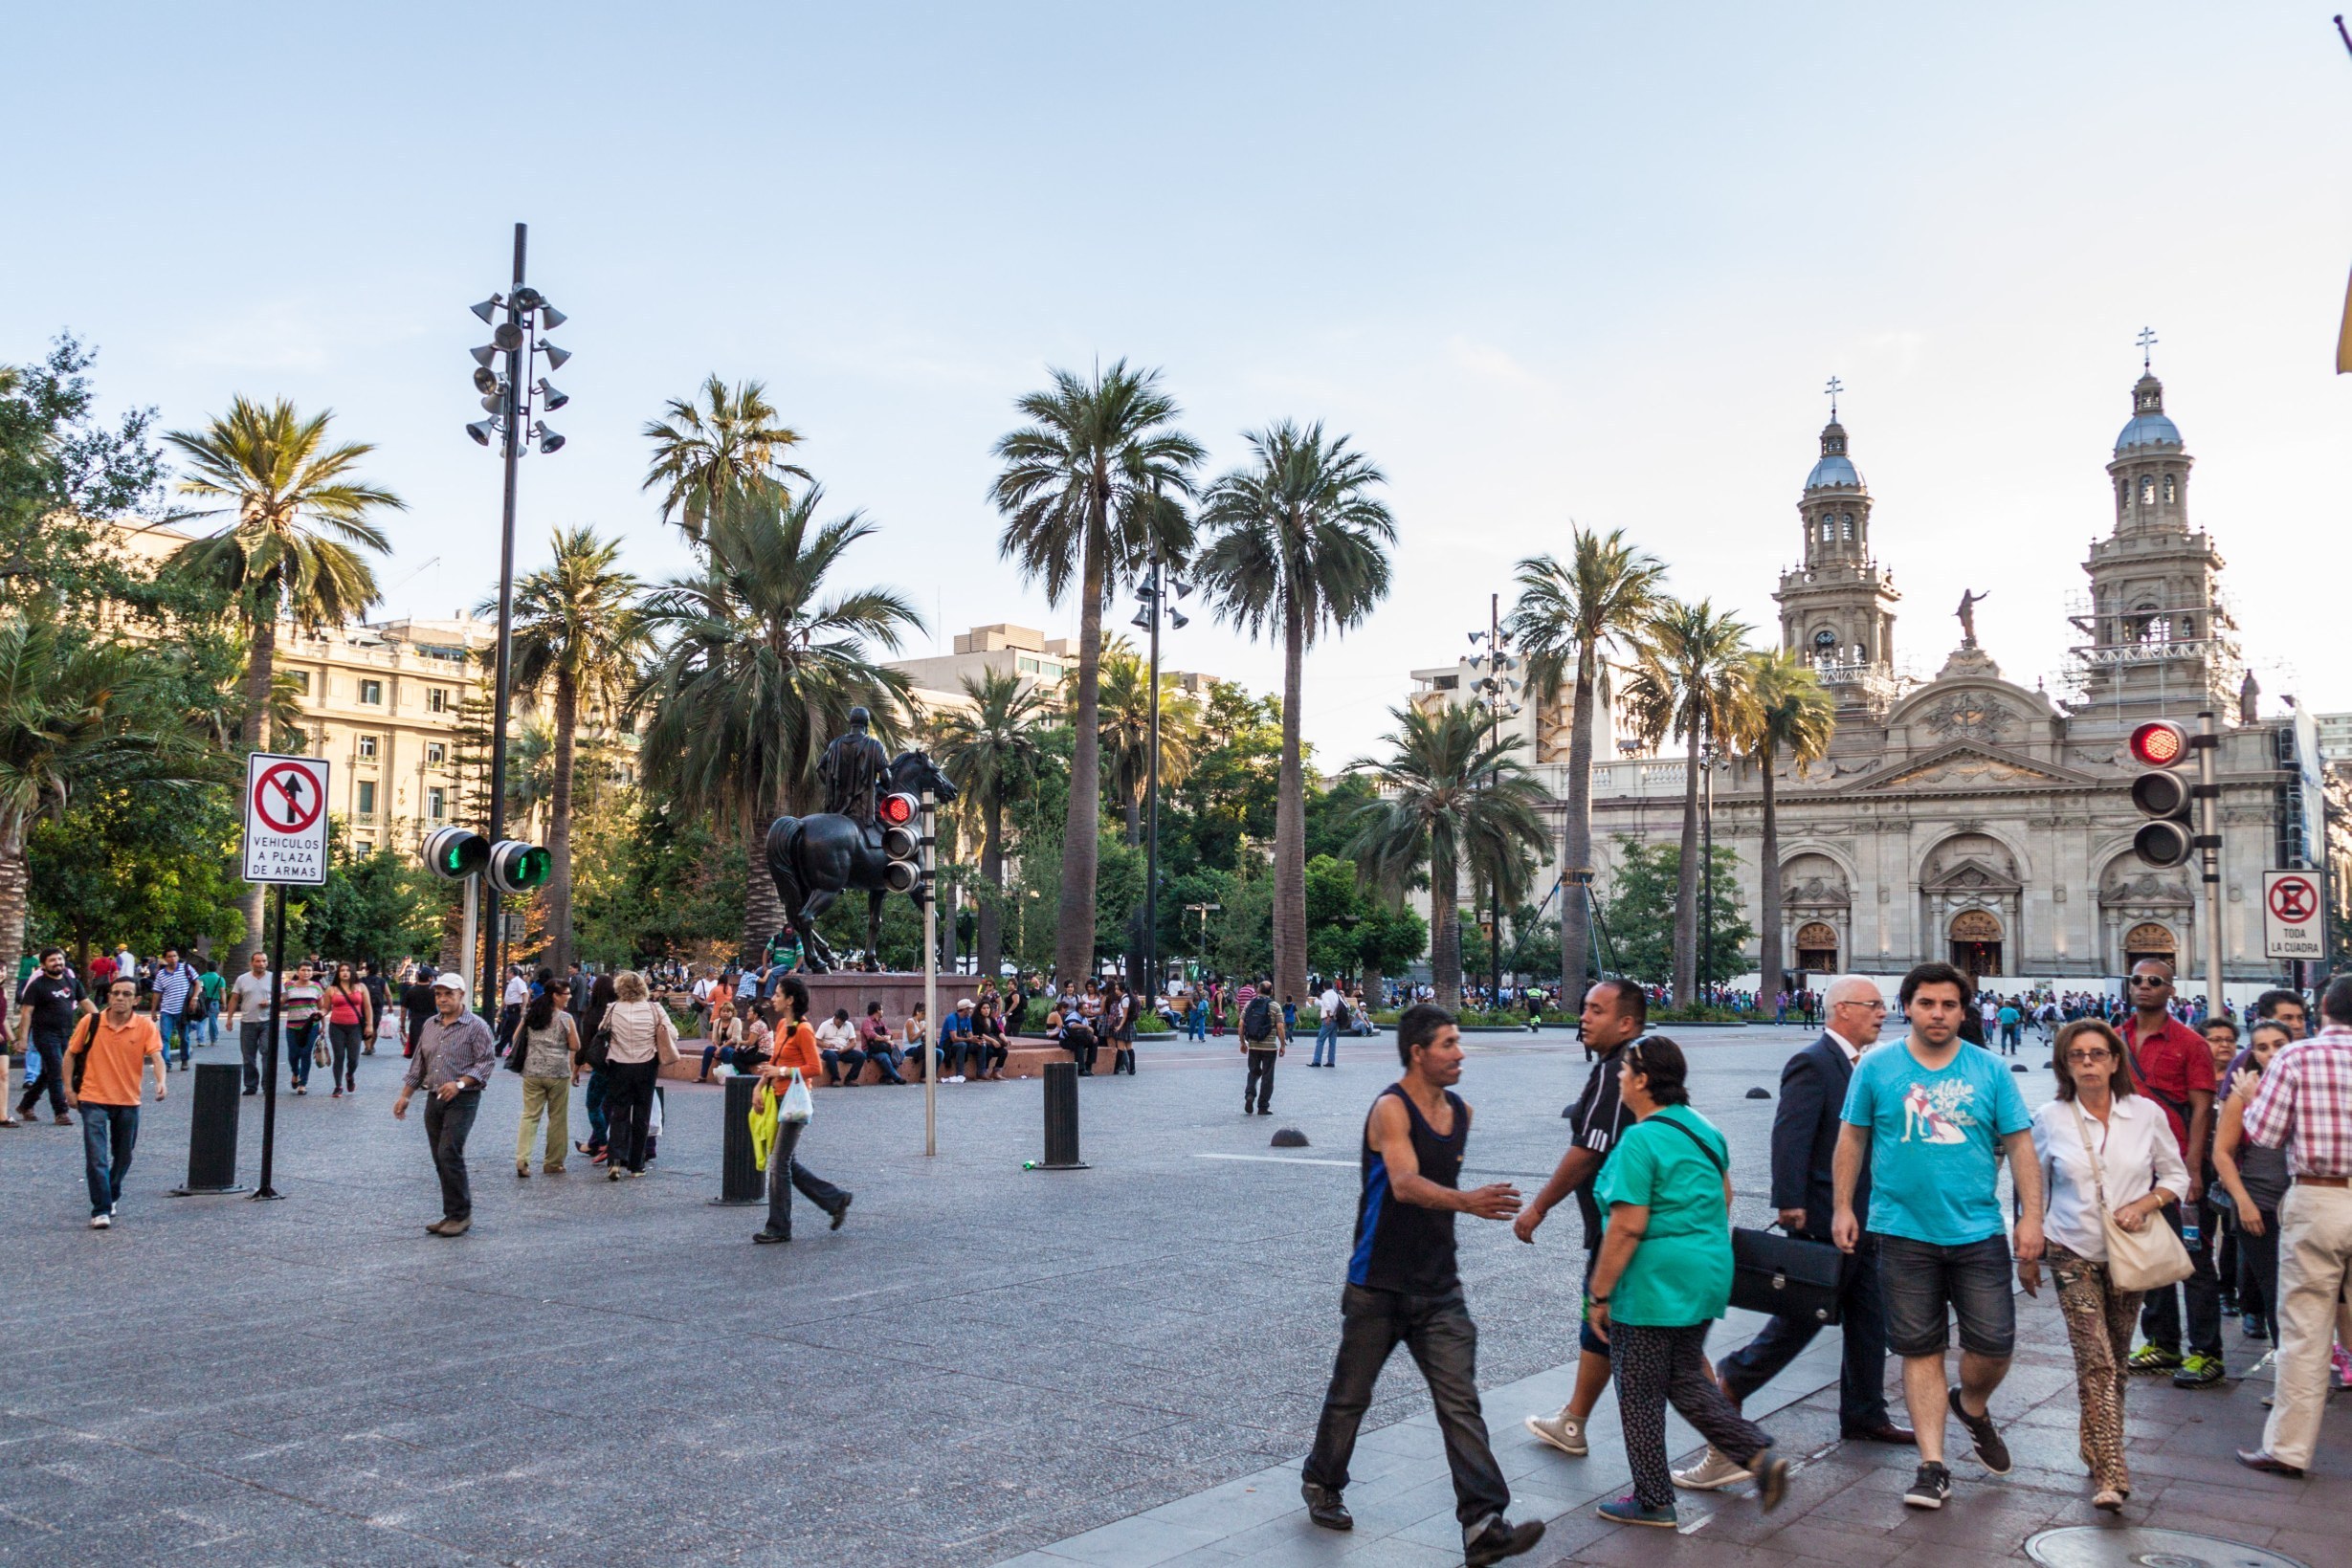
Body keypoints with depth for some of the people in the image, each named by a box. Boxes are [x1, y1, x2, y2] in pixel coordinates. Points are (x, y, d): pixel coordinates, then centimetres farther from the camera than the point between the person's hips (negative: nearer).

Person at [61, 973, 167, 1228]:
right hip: (93, 1100, -1)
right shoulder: (90, 1022, -5)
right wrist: (69, 1088, 2)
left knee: (123, 1156, 14)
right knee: (96, 1157, -9)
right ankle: (100, 1211, -4)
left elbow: (156, 1056, -17)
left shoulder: (145, 1026, -6)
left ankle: (111, 1197, 38)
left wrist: (160, 1081, -35)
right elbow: (70, 1054, 6)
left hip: (128, 1102, 1)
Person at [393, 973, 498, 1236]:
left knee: (449, 1154, -15)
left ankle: (461, 1215, -6)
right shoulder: (430, 1025, 14)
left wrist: (459, 1084, -22)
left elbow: (487, 1061, -11)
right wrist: (405, 1096, 16)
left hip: (462, 1099, -7)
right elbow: (417, 1064, 20)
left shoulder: (476, 1026, -6)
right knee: (440, 1160, 7)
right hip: (434, 1099, 7)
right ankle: (452, 1214, 14)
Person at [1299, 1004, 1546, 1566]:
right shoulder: (1390, 1109, -16)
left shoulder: (1461, 1111, 6)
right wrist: (1468, 1201, -47)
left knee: (1460, 1403, -4)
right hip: (1378, 1287, -5)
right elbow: (1405, 1183, -33)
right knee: (1350, 1394, 11)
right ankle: (1321, 1483, 33)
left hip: (1439, 1287, 5)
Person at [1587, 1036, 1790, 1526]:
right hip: (1708, 1277, 9)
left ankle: (1653, 1501, 16)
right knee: (1685, 1379, 20)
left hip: (1654, 1284, -9)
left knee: (1640, 1393, 6)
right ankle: (1759, 1455, 8)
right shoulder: (1703, 1128, 8)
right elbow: (1724, 1197, 21)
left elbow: (1627, 1228, -22)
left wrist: (1600, 1294, -16)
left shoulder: (1641, 1141, -19)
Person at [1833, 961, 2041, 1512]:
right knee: (1920, 1348, 5)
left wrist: (2032, 1214, -3)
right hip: (1903, 1233, -1)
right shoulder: (1877, 1067, 1)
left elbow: (2019, 1143, 4)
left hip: (1978, 1232, 1)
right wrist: (1843, 1207, 3)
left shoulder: (1990, 1071, 3)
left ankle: (1972, 1406, 33)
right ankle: (1933, 1465, 14)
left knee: (1995, 1343, 0)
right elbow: (1851, 1139, 6)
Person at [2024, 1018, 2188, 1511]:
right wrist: (2027, 1253, 9)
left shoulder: (2146, 1114, -3)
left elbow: (2176, 1176, 6)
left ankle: (2099, 1450, 31)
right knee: (2096, 1360, -12)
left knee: (2116, 1361, 11)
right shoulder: (2049, 1120, -4)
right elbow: (2033, 1192, 6)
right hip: (2074, 1255, -2)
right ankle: (2111, 1475, -14)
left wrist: (2145, 1204, -13)